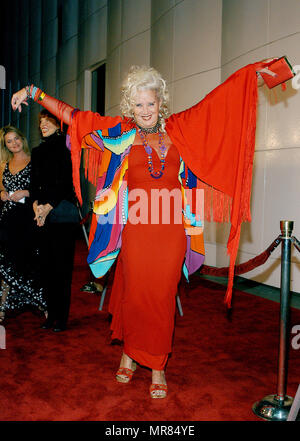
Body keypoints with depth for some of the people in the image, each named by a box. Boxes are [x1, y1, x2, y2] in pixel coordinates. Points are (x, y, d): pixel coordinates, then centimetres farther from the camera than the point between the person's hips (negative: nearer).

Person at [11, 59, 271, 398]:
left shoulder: (178, 128, 10)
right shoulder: (120, 132, 8)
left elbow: (214, 100, 15)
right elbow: (72, 115, 12)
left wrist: (253, 71, 18)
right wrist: (34, 93, 14)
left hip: (172, 228, 1)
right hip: (135, 227, -1)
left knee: (162, 296, 4)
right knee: (134, 292, 5)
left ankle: (157, 365, 18)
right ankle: (129, 353, 28)